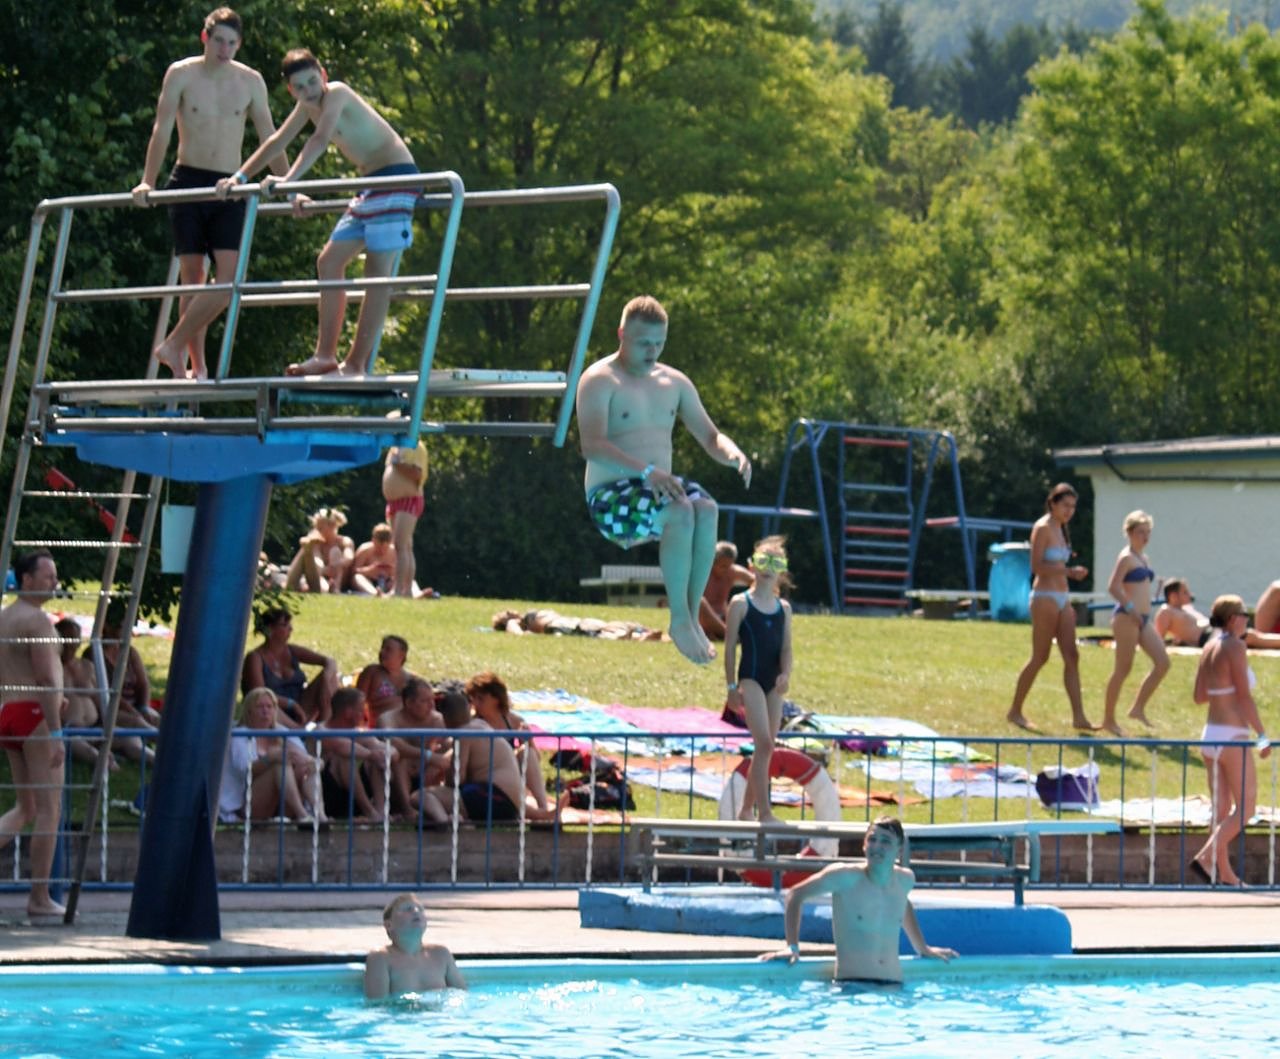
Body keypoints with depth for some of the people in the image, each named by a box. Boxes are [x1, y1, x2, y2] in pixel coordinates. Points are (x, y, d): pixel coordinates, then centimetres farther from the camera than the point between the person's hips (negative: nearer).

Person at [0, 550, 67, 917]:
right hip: (34, 713, -9)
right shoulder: (36, 619, -11)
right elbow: (45, 678, -18)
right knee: (49, 808, -2)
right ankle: (40, 898, -3)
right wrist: (56, 734, -19)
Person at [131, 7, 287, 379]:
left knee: (229, 276, -14)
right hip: (188, 182, -2)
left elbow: (269, 140, 10)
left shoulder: (250, 82, 6)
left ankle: (174, 346, -5)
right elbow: (162, 130, -5)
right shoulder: (181, 75, 0)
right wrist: (148, 182, -15)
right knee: (192, 276, -1)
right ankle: (196, 365, 5)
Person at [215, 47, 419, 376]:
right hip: (371, 186, 10)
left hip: (396, 177, -10)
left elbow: (321, 140, -28)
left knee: (378, 270, -12)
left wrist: (287, 181, -36)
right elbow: (277, 142, 20)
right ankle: (325, 355, 11)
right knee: (330, 262, 10)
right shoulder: (308, 106, 11)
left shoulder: (336, 94, -15)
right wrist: (240, 177, 15)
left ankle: (357, 363, -16)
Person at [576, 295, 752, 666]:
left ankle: (692, 616, -24)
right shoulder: (600, 380, -7)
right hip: (610, 498, -6)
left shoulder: (674, 382, 14)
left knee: (706, 509, -28)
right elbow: (592, 446, -21)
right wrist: (646, 471, -34)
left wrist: (732, 453, -10)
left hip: (659, 489, 6)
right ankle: (679, 621, -25)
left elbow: (709, 436, 16)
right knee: (680, 511, -34)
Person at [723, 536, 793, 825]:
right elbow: (730, 647, -2)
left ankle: (746, 809, 18)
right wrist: (732, 687, -6)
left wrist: (785, 674, -14)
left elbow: (786, 647, 6)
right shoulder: (740, 604, -2)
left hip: (774, 684, 5)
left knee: (765, 748, 8)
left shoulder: (783, 608, 10)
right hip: (751, 679, -5)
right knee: (764, 744, -16)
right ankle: (764, 811, -16)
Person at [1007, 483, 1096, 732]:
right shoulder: (1043, 528, -11)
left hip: (1061, 599, 9)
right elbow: (1037, 566, -18)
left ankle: (1078, 717, 0)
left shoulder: (1060, 529, 15)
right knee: (1040, 657, -3)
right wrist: (1069, 570, -25)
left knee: (1072, 656, 2)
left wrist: (1072, 572, 4)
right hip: (1045, 597, -9)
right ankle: (1015, 711, 9)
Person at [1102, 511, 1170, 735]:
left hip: (1142, 618, 9)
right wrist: (1130, 608, -24)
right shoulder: (1126, 557, -9)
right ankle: (1109, 719, 4)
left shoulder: (1143, 557, 18)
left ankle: (1138, 708, 8)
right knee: (1123, 668, -5)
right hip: (1126, 618, -9)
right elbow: (1113, 586, -18)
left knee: (1162, 663, 1)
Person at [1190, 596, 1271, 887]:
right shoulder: (1234, 647, -13)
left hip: (1210, 733, 8)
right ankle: (1206, 857, -14)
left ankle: (1225, 873, 10)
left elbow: (1200, 696, 14)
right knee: (1245, 807, -1)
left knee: (1221, 808, 10)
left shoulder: (1209, 648, 9)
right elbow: (1245, 697, -16)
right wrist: (1262, 735, -14)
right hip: (1232, 736, -8)